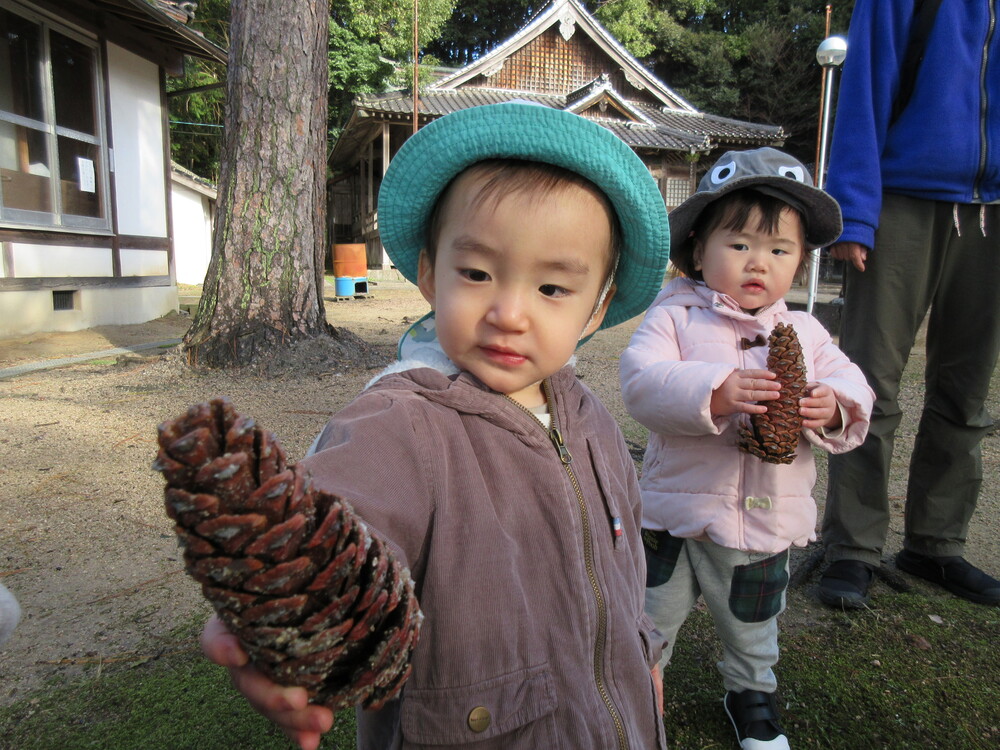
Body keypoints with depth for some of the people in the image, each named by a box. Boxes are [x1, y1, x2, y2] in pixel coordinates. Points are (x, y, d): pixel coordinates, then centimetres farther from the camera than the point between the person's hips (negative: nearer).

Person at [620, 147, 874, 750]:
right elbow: (641, 384, -23)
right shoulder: (675, 317, -10)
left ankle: (752, 691, 52)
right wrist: (714, 392, -37)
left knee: (753, 626, 25)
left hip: (768, 521, 4)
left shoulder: (806, 332, 3)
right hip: (680, 513, -3)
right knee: (652, 617, 14)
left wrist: (834, 409, -21)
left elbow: (853, 389, 1)